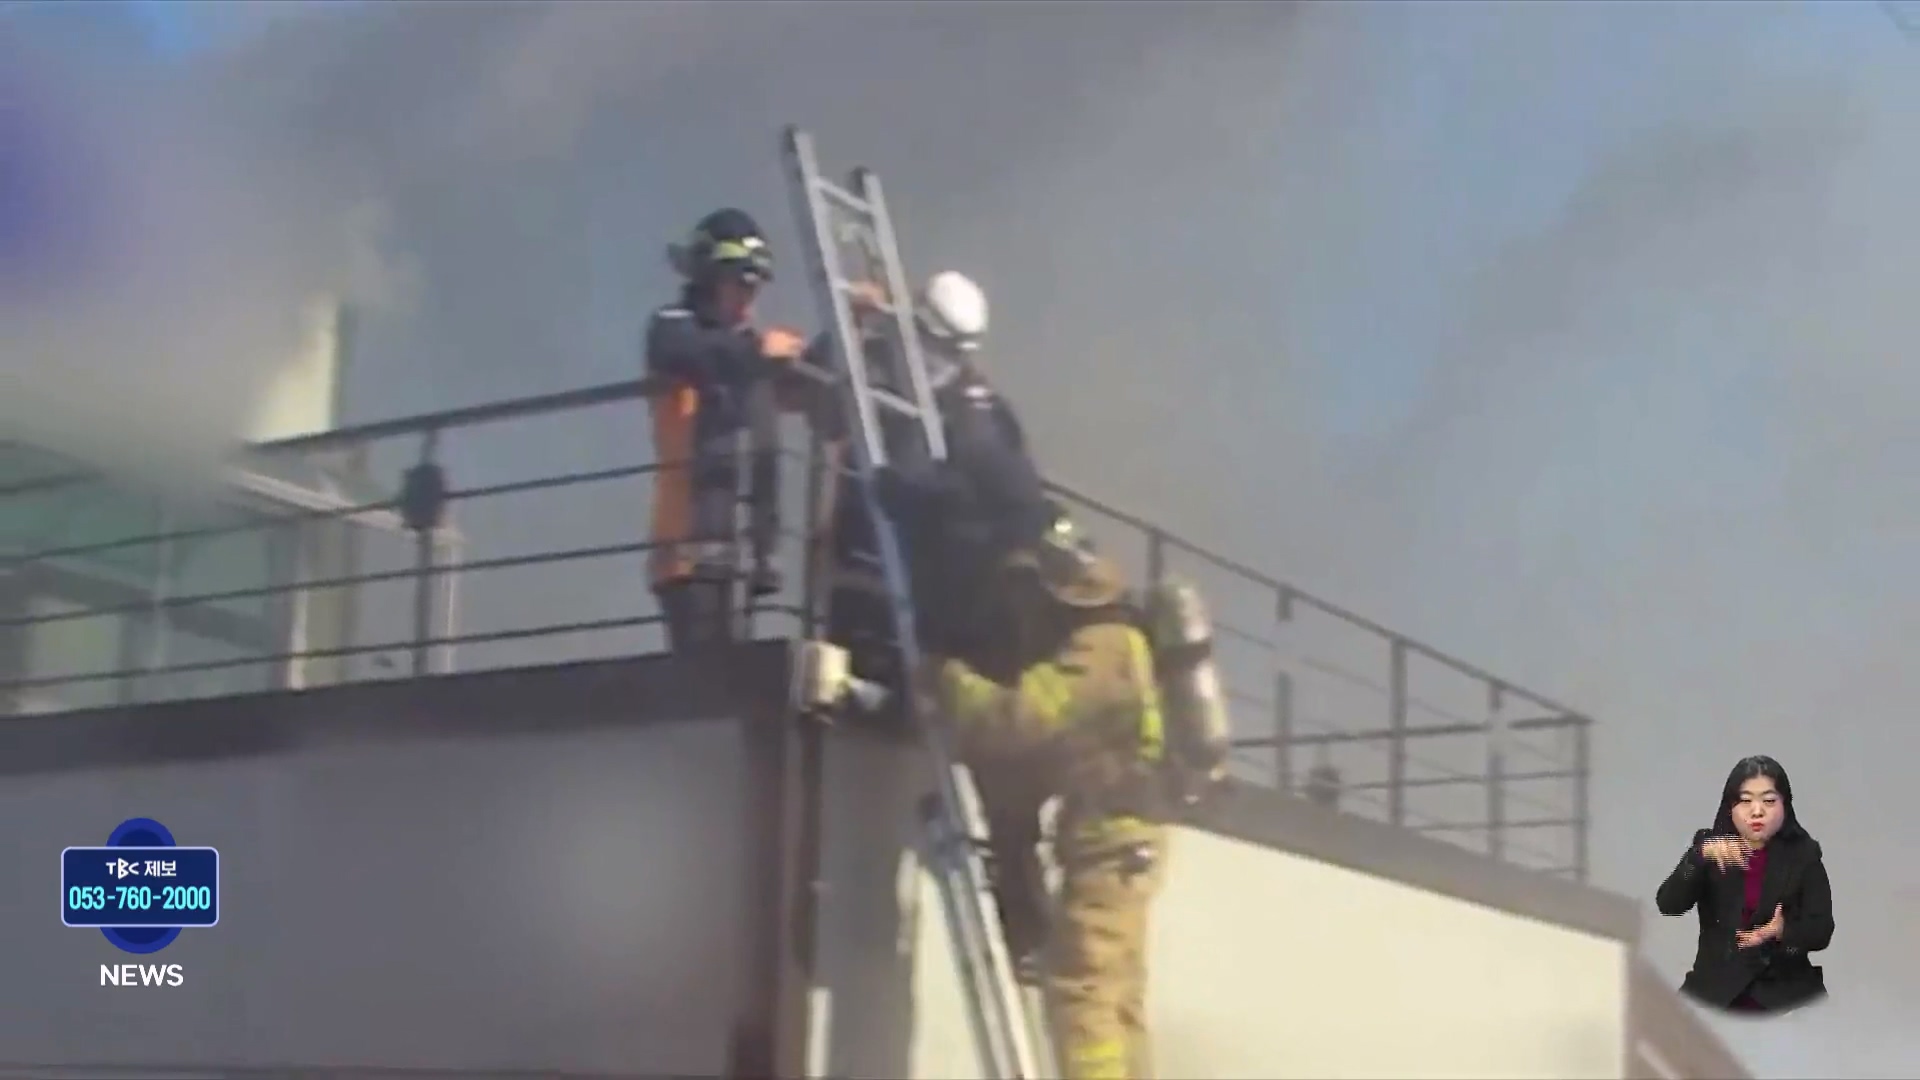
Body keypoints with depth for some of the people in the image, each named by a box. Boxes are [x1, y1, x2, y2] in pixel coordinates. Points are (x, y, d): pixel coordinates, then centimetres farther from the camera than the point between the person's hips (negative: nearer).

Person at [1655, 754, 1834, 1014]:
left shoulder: (1803, 854, 3)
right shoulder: (1709, 847, 5)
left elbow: (1821, 931, -3)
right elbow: (1668, 905, -9)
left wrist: (1783, 932, -25)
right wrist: (1702, 855, -25)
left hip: (1784, 989, -1)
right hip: (1717, 987, 1)